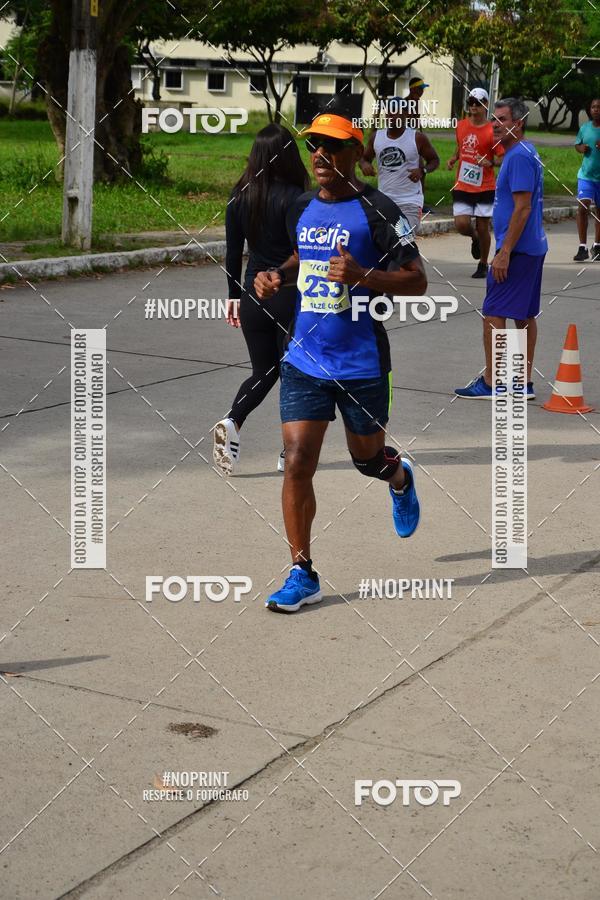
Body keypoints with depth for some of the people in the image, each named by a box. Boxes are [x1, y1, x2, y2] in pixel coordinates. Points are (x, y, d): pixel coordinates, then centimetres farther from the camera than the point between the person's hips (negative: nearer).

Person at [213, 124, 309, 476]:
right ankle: (290, 452, 15)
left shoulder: (240, 196, 1)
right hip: (290, 298, -4)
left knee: (263, 371, 17)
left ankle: (232, 422, -9)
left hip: (254, 296, 5)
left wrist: (235, 295, 16)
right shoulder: (294, 198, -15)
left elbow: (233, 253, 6)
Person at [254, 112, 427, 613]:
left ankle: (400, 477, 53)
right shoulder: (302, 208, 7)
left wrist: (362, 276, -28)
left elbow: (417, 281, -12)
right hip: (304, 360, 4)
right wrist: (277, 277, 7)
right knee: (297, 464, -5)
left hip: (362, 364, -4)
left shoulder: (377, 210, -11)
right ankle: (303, 575, 5)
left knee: (366, 458, 15)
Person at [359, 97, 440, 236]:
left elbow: (434, 160, 4)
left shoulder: (418, 138, -6)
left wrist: (422, 170, -17)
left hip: (409, 202, -5)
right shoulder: (376, 136, 4)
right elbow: (364, 157, 17)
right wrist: (364, 164, -8)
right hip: (383, 200, 5)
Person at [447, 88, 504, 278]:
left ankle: (483, 265, 21)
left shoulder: (492, 130, -7)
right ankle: (475, 238, 26)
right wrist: (454, 158, 6)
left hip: (485, 188, -3)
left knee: (483, 227, 3)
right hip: (462, 186, 3)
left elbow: (500, 158, -4)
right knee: (461, 225, -10)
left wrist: (490, 163, -25)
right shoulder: (461, 125, 7)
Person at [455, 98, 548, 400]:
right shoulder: (527, 153, 16)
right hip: (533, 249, 10)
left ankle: (490, 383, -3)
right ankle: (523, 383, 16)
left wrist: (504, 252, -22)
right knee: (525, 316, 12)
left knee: (493, 313, -6)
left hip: (516, 250, -10)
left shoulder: (519, 156, -16)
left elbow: (523, 208, -21)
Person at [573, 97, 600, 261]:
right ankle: (582, 248, -11)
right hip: (586, 174, 1)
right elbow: (577, 144, 17)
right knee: (582, 207, -13)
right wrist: (581, 148, -6)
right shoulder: (585, 128, 3)